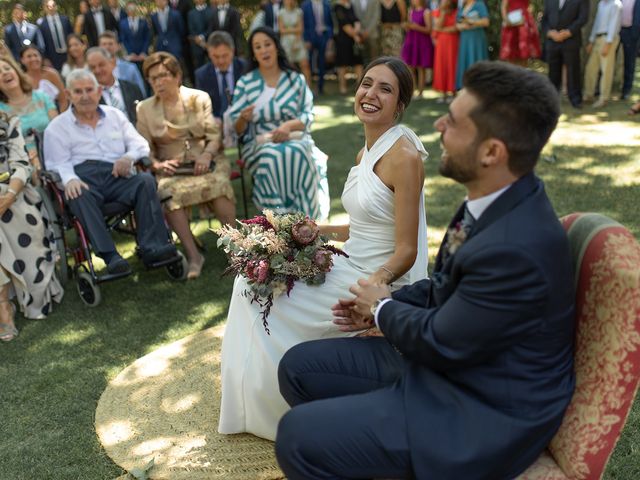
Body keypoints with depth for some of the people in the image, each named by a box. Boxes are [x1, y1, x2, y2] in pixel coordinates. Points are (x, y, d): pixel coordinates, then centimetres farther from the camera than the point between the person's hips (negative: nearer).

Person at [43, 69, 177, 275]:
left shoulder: (115, 115, 25)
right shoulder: (57, 127, 15)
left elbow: (140, 143, 18)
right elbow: (58, 163, 4)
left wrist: (130, 156, -6)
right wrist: (69, 179, -20)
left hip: (117, 177, 2)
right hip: (83, 178, -2)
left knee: (146, 179, -29)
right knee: (78, 194, -38)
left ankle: (151, 247, -38)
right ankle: (110, 256, -45)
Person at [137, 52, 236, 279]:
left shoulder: (199, 98, 11)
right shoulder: (144, 109, 12)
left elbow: (214, 134, 5)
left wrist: (206, 155, -16)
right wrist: (157, 164, -13)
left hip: (206, 162, 0)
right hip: (171, 168, 1)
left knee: (217, 184, -35)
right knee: (169, 193, -34)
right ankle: (193, 255, -28)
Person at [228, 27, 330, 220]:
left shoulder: (296, 79, 11)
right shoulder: (245, 83, 9)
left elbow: (308, 116, 4)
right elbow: (236, 129, 4)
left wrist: (289, 125, -17)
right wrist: (243, 119, -20)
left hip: (295, 139, 1)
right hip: (259, 144, -1)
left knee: (298, 154, -34)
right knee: (272, 157, -35)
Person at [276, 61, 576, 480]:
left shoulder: (517, 249, -33)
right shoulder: (500, 198, -4)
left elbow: (440, 344, -20)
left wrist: (383, 308, -3)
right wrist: (385, 307, 3)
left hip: (481, 412, -8)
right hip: (446, 357, 9)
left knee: (299, 437, -17)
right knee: (299, 367, 8)